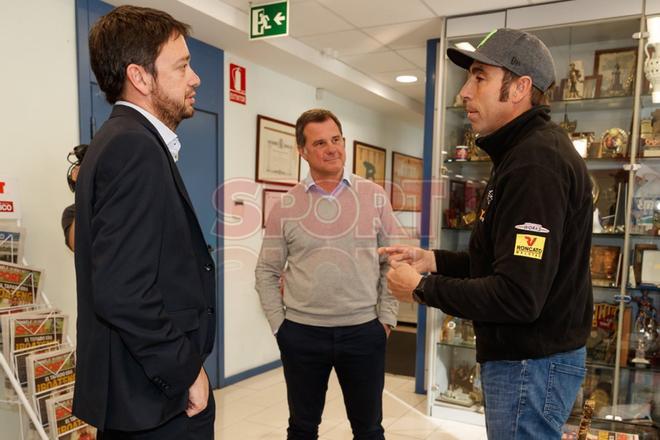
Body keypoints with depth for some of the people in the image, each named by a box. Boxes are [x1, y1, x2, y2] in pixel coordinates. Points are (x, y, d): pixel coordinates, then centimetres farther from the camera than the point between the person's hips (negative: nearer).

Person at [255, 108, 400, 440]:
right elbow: (266, 271, 3)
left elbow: (391, 262, 3)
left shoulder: (374, 196, -1)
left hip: (364, 331, 0)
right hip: (302, 333, 0)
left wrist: (386, 318, -1)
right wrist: (278, 324, -1)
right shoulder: (286, 206, -2)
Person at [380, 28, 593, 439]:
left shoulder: (536, 163, -23)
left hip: (532, 364, -10)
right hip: (524, 357, 10)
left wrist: (422, 288, -17)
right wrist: (432, 260, 5)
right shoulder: (526, 153, 12)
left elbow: (518, 296, -29)